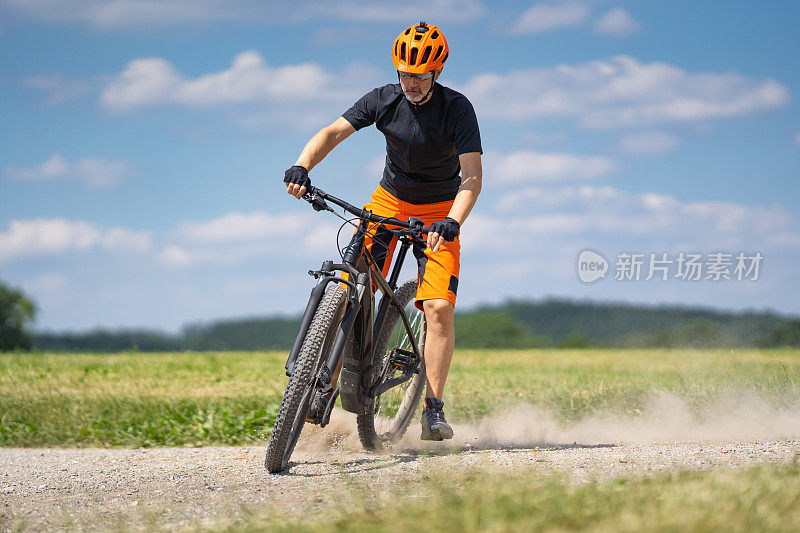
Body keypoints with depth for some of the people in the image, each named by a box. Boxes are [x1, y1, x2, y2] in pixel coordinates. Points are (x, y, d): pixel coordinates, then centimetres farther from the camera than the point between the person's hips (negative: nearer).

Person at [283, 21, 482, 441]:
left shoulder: (456, 108, -20)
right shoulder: (384, 100, -12)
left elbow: (472, 176, -26)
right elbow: (333, 132, -21)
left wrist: (451, 222, -43)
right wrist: (301, 166, -40)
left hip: (439, 212, -2)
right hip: (389, 201, 2)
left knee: (438, 308, -17)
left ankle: (433, 409, -10)